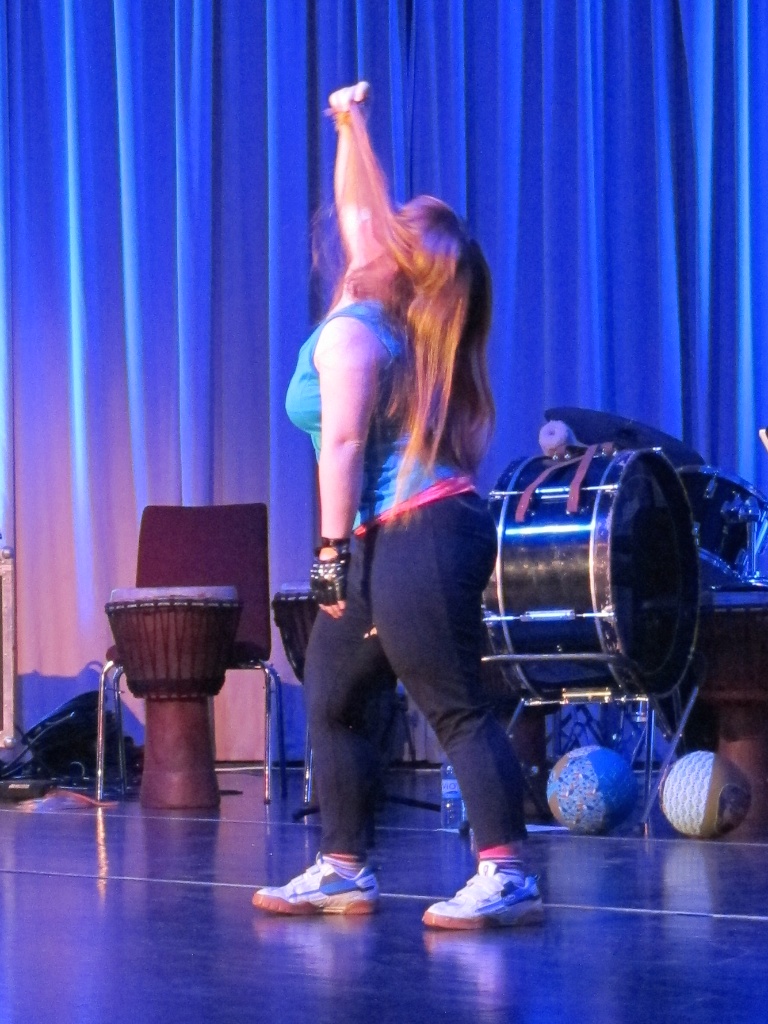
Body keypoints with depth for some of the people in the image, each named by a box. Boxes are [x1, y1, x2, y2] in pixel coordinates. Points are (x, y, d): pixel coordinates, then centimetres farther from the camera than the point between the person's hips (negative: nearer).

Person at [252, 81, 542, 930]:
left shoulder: (348, 331, -12)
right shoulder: (385, 312, 14)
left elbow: (344, 441, -19)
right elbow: (357, 207, 28)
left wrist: (333, 551, -19)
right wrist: (352, 126, 34)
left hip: (418, 540, -10)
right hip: (393, 545, 10)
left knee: (456, 709, -13)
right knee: (329, 701, 15)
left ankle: (506, 879, -14)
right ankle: (342, 870, 19)